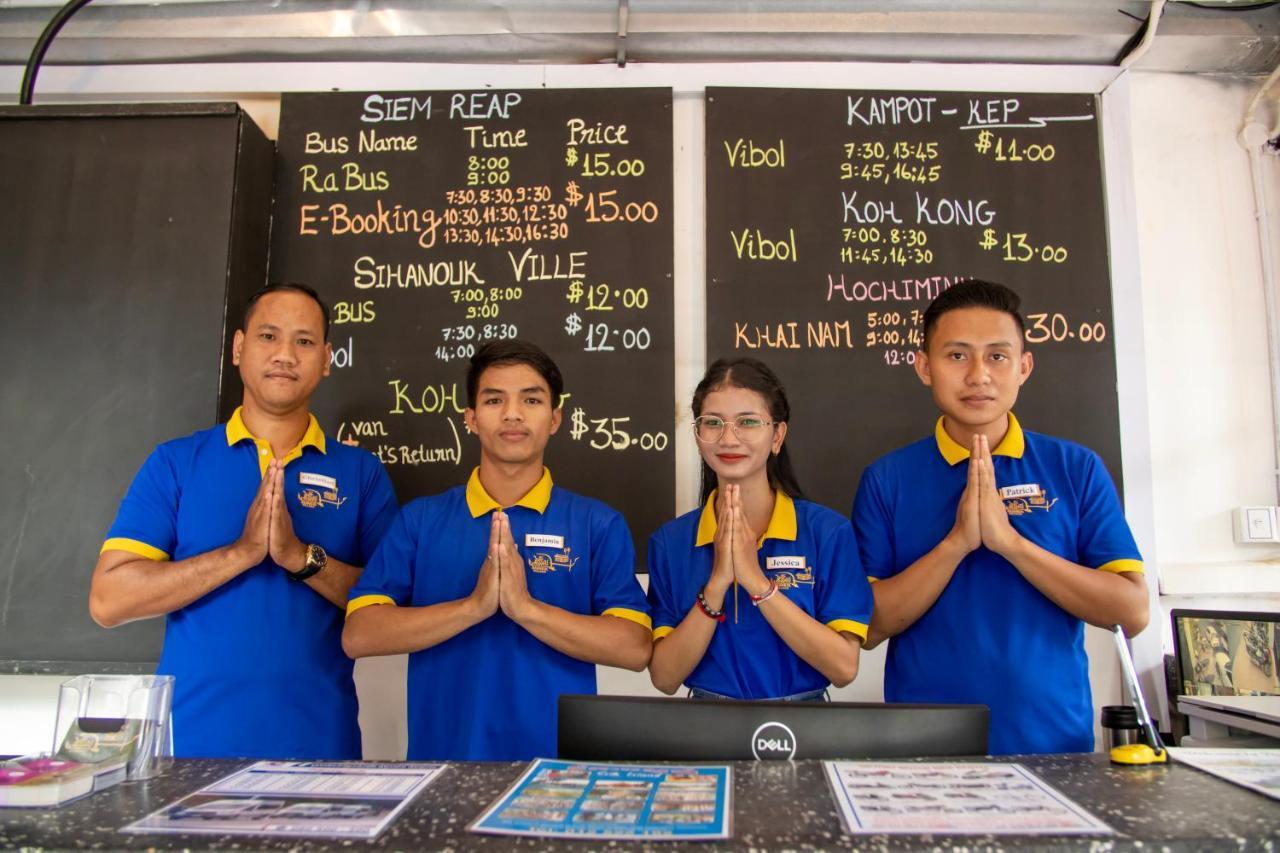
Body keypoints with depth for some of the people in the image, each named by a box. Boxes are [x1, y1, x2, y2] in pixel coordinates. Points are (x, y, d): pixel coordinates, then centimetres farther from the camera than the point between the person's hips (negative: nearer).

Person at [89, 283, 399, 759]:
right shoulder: (175, 463, 3)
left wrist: (303, 558, -18)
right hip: (189, 740, 0)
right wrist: (242, 552, -16)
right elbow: (108, 601, -5)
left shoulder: (361, 473, 2)